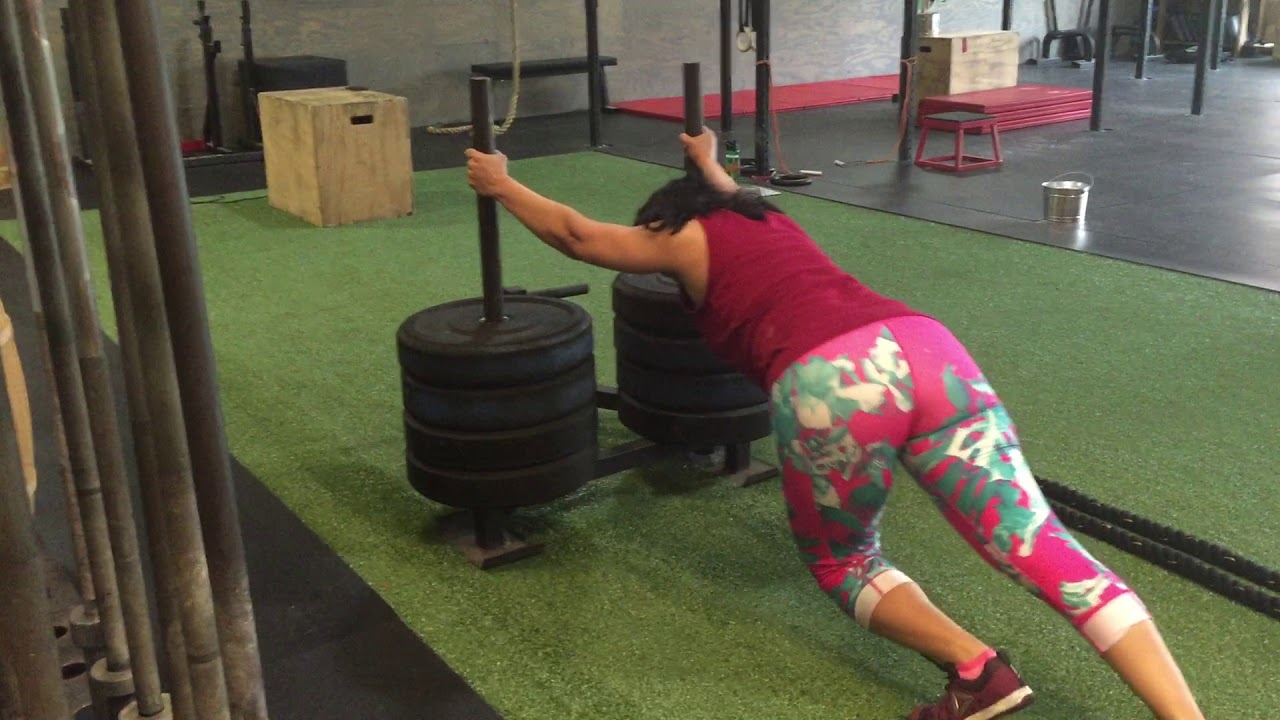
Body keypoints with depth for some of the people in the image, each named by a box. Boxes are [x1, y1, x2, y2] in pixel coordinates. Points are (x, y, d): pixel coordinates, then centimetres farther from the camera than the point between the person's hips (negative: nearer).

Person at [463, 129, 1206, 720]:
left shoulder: (681, 238, 24)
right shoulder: (769, 216, 39)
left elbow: (574, 232, 38)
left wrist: (500, 184, 53)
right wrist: (710, 166, 85)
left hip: (833, 381, -5)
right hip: (927, 347, 6)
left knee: (841, 560, 18)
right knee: (1041, 544, -2)